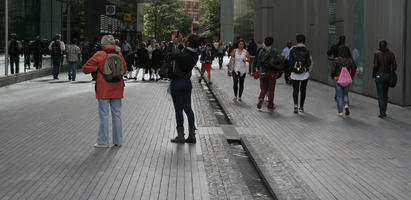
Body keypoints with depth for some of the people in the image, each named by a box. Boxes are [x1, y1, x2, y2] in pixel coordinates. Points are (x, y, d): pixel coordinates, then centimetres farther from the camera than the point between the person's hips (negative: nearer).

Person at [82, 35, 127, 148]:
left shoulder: (100, 55, -9)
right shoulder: (119, 55, 4)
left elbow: (86, 68, -8)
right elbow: (124, 70, 19)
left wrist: (97, 68, 6)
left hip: (103, 90, -4)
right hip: (117, 89, 4)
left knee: (104, 115, 0)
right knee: (117, 114, 10)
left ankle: (103, 142, 3)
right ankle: (118, 141, 15)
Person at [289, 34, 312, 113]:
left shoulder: (292, 50, -4)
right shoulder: (306, 50, -8)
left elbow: (290, 62, -2)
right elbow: (308, 63, -9)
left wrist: (290, 73, 6)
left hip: (295, 73, 1)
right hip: (304, 73, 0)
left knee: (295, 90, 5)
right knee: (303, 90, 13)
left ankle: (295, 104, -18)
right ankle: (301, 107, 19)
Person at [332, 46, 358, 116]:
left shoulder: (337, 60, -11)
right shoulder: (350, 60, -3)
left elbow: (333, 70, -13)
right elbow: (354, 69, -3)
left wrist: (333, 77, 2)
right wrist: (350, 77, 9)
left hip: (338, 79, -2)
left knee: (339, 95, 7)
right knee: (345, 94, 21)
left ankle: (340, 112, 8)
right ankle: (346, 105, -4)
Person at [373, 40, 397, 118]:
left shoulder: (377, 53, -6)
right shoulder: (391, 54, 2)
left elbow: (375, 66, -12)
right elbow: (394, 66, -5)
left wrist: (373, 74, 2)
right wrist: (391, 73, 11)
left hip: (379, 75, -3)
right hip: (388, 75, 3)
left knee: (380, 95, 1)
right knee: (385, 94, 16)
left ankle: (382, 113, -4)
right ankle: (384, 112, 23)